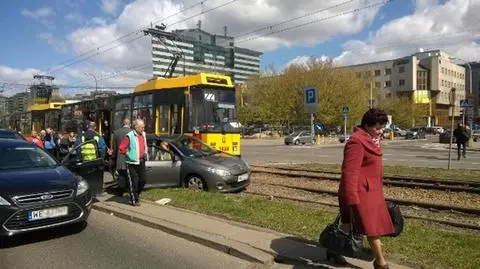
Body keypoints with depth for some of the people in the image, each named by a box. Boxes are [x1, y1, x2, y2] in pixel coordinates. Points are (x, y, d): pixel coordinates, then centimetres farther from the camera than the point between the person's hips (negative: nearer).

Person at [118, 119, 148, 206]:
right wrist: (129, 154, -14)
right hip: (132, 163, -7)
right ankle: (134, 200, 10)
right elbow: (121, 148, -14)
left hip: (141, 162, 7)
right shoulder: (129, 136, -15)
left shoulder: (143, 135, 7)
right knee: (134, 182, -1)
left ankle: (136, 195, 32)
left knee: (143, 180, 10)